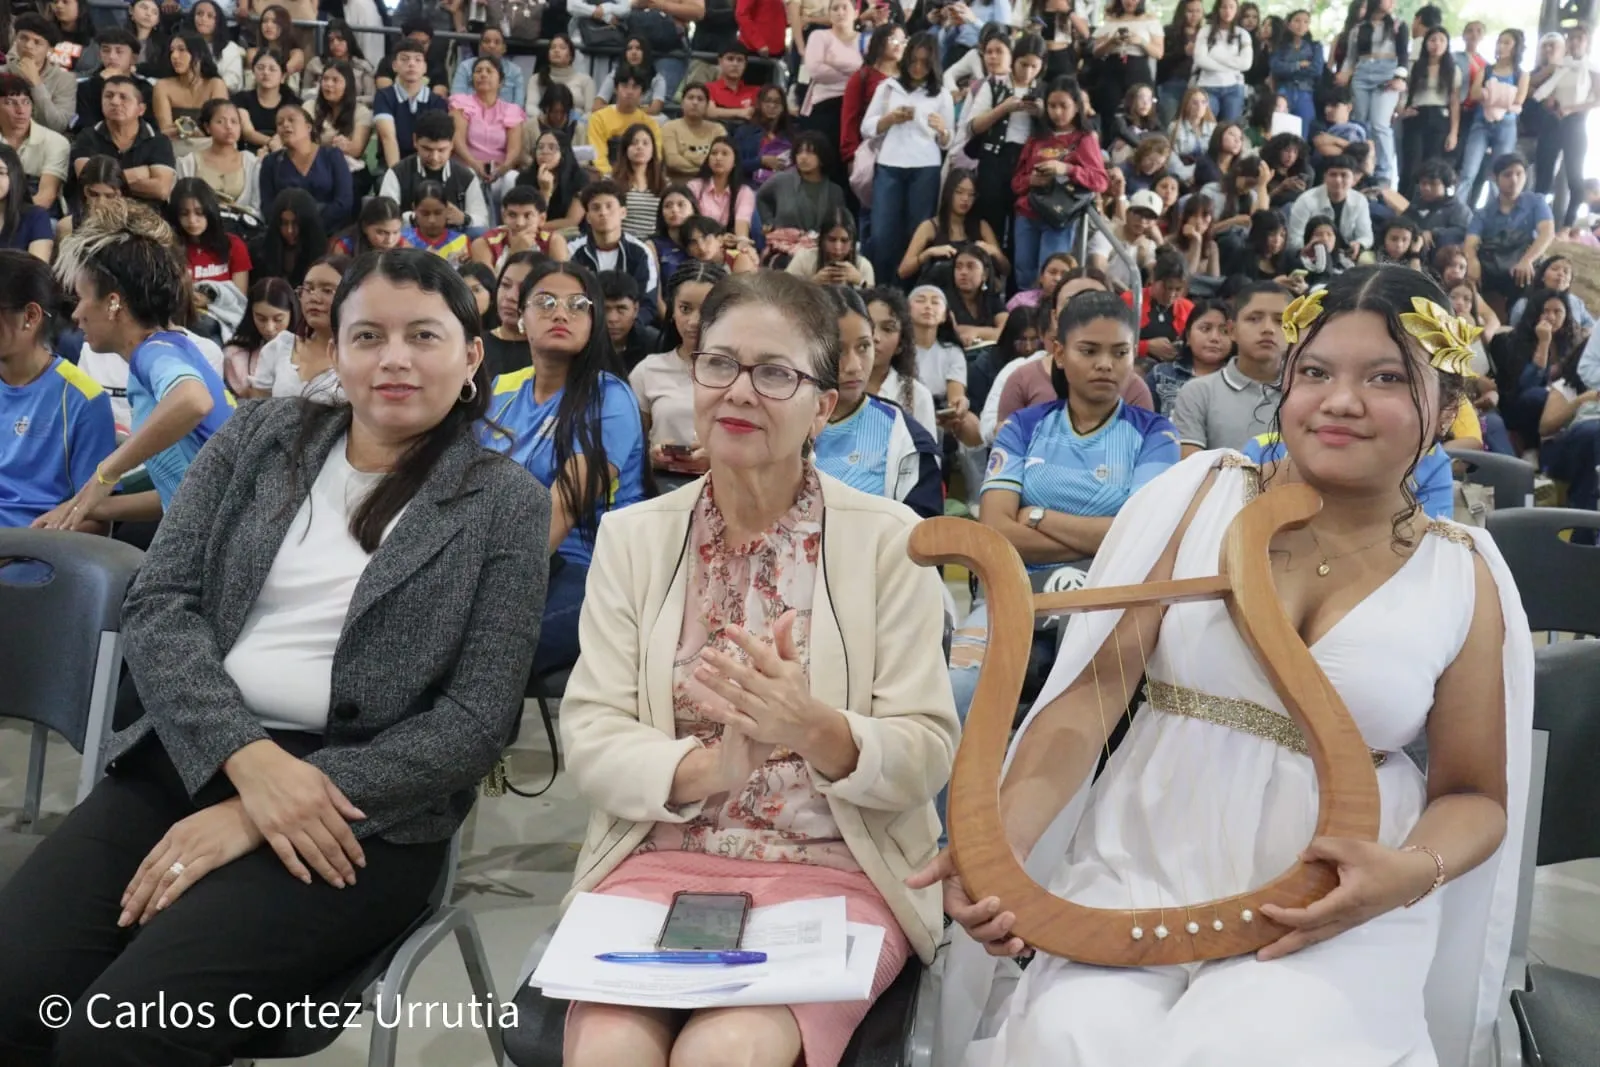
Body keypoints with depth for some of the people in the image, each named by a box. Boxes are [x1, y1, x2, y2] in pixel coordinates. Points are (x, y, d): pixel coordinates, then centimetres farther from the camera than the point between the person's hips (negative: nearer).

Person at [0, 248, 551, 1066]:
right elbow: (157, 605, 2)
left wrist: (254, 816, -14)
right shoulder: (260, 437, 10)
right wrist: (247, 759, -16)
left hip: (363, 811, -3)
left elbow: (477, 720, -6)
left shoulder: (507, 505, 0)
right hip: (188, 756, 4)